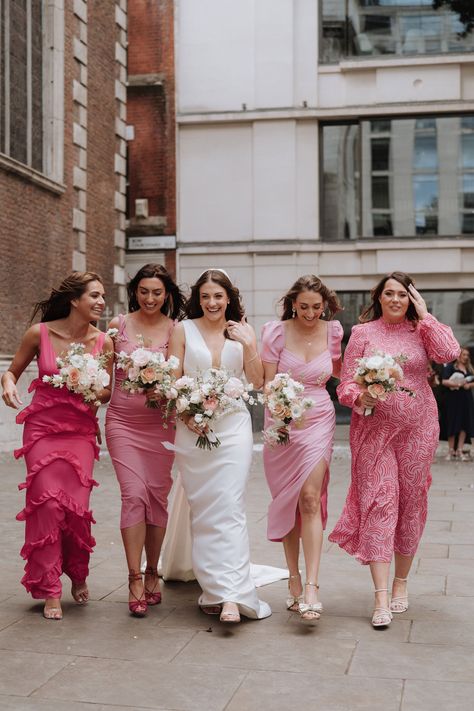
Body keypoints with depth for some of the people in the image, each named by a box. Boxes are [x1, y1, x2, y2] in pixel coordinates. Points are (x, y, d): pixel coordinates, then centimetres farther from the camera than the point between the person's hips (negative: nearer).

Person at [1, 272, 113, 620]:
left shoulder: (103, 342, -3)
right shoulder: (40, 333, -6)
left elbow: (108, 392, 5)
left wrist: (94, 392, -17)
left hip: (81, 432, 1)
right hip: (42, 428, -1)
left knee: (77, 507, -5)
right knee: (47, 505, -7)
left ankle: (78, 576, 25)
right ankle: (50, 591, 9)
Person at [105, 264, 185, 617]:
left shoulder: (176, 330, 2)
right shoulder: (119, 325, 4)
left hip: (161, 422, 1)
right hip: (123, 421, 0)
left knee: (158, 497, 5)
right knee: (134, 495, -10)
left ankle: (152, 572, 21)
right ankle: (135, 579, -5)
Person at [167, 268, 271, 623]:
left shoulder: (243, 331, 7)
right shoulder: (184, 330, 5)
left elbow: (257, 383, 3)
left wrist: (249, 347, -10)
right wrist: (186, 414, -11)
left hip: (233, 427, -1)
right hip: (192, 428, 1)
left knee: (230, 508, -9)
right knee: (203, 511, 5)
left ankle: (230, 596, -12)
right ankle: (215, 589, 16)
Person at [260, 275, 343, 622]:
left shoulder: (333, 331, 1)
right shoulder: (277, 332, -4)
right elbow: (267, 383, -7)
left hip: (318, 421, 0)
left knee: (310, 498, -12)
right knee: (287, 501, 7)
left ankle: (311, 587, -13)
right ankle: (294, 579, 19)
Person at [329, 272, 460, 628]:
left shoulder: (421, 330, 6)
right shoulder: (363, 333, 3)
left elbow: (449, 353, -14)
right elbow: (346, 383, 1)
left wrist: (425, 315, -8)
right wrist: (361, 398, -20)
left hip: (418, 428, 2)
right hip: (374, 428, -2)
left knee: (410, 503, 10)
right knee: (378, 503, -9)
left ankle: (401, 581, 28)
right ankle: (381, 598, -9)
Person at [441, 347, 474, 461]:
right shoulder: (450, 366, -3)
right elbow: (444, 381, -12)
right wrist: (458, 384, -21)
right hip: (454, 399, -5)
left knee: (465, 425, 1)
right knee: (453, 425, 0)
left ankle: (459, 451, 5)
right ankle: (451, 451, 9)